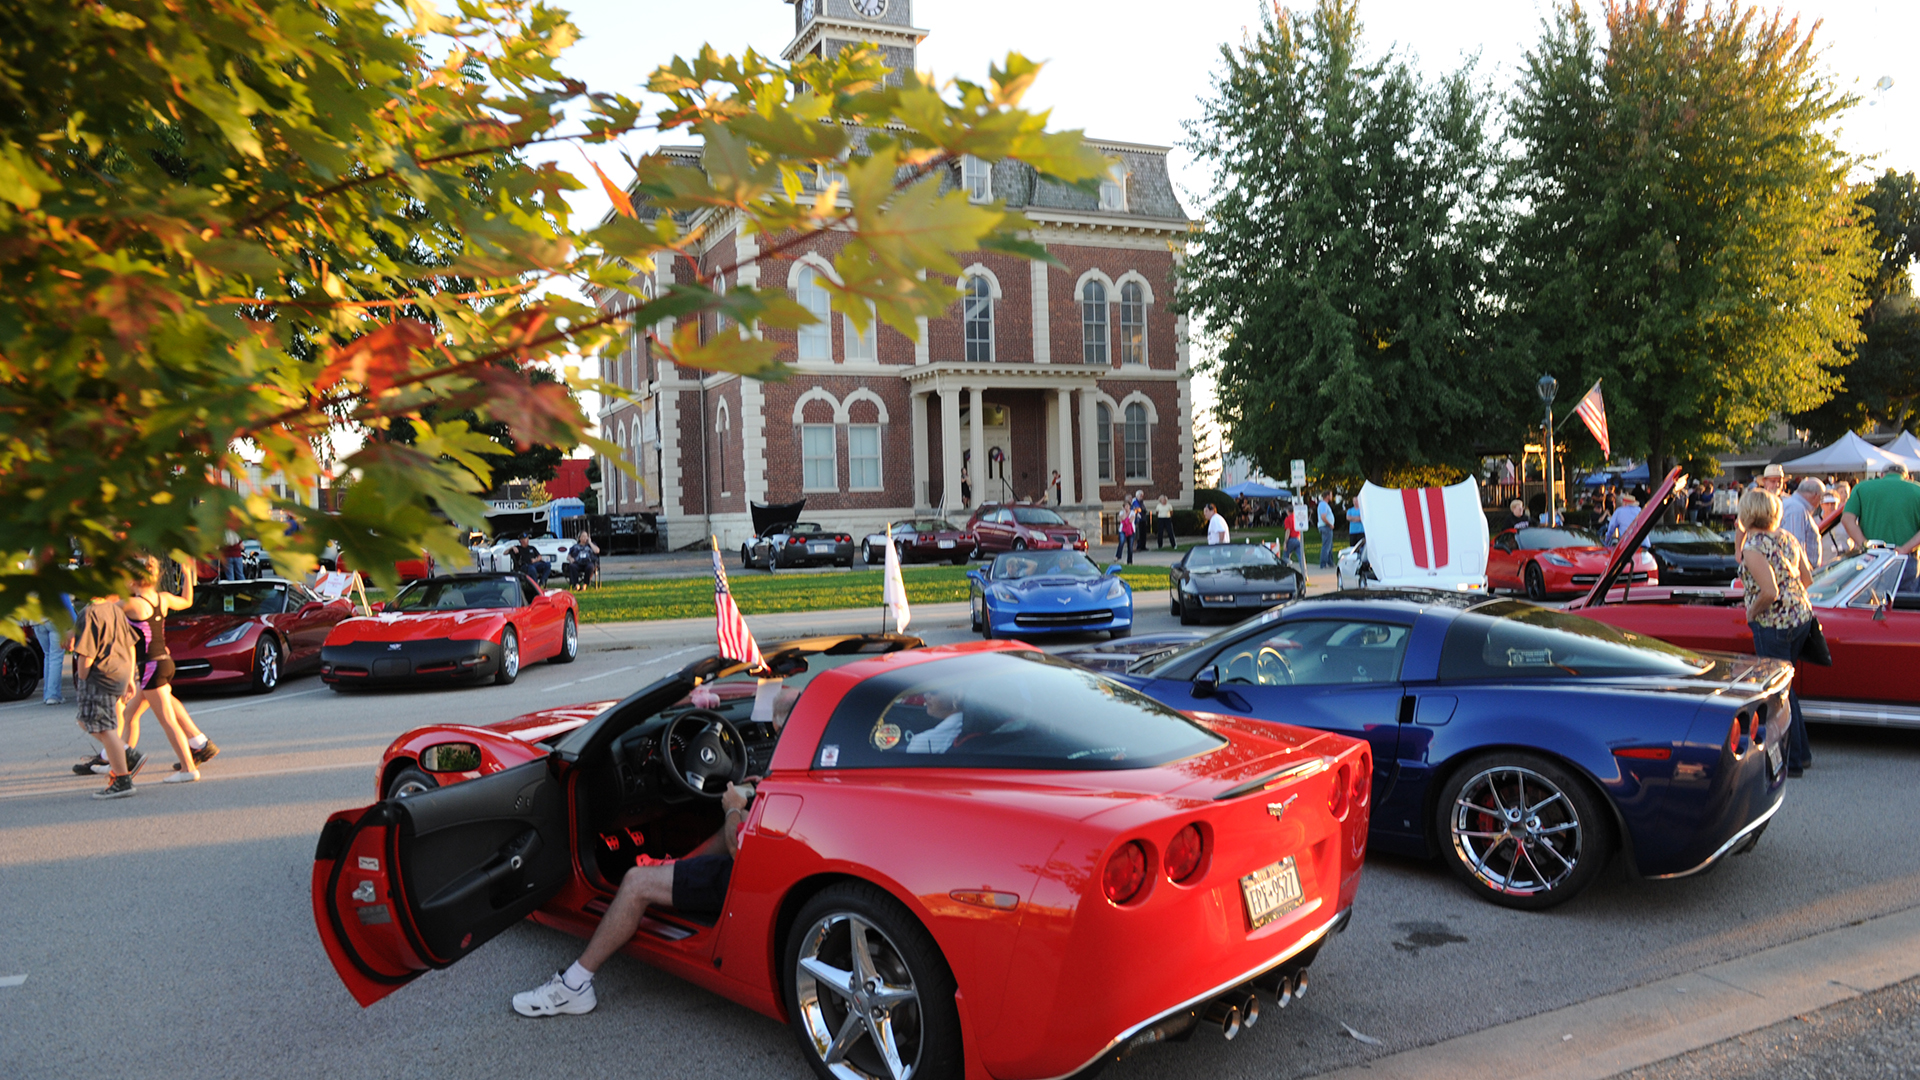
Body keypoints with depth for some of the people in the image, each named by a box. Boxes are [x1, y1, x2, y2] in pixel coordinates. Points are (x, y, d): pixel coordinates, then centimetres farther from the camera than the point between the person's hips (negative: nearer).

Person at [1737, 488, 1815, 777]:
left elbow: (1769, 593, -25)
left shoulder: (1753, 547, -19)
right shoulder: (1786, 538, 6)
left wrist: (1752, 612, -8)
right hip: (1802, 617, 8)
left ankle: (1792, 760, 10)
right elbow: (1807, 579, 14)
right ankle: (1801, 751, 27)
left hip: (1773, 624, -8)